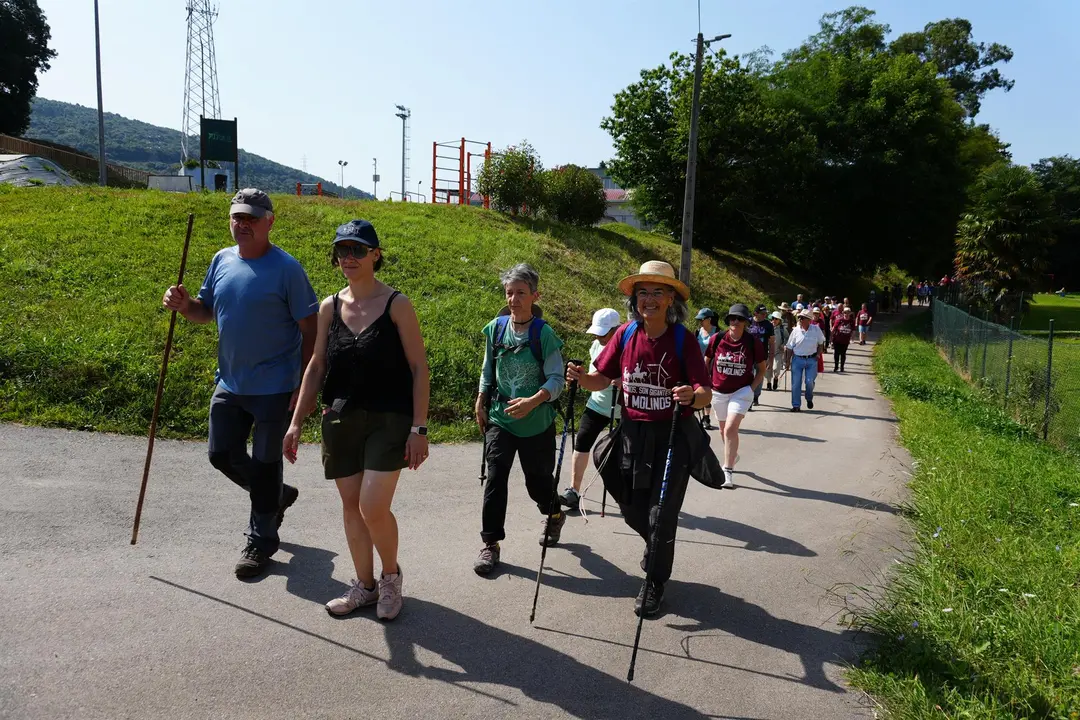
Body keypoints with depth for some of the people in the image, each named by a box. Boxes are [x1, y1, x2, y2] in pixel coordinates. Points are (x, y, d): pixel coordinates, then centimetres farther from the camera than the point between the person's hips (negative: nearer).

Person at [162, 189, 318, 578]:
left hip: (274, 387, -6)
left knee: (265, 463, 6)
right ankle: (277, 496, 39)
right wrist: (184, 305, -8)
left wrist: (306, 384, -15)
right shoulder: (222, 260, 5)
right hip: (229, 383, 6)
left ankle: (260, 541, 24)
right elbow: (206, 312, 16)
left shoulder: (286, 268, -13)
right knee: (222, 455, 14)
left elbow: (310, 329, -11)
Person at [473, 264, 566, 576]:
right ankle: (491, 544, 3)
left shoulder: (544, 333, -12)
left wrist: (533, 401, -29)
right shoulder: (495, 328, 0)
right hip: (500, 419, 3)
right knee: (495, 478, -6)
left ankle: (554, 515, 44)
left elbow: (556, 380, -15)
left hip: (537, 422, -2)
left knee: (538, 480, 13)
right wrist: (481, 403, 9)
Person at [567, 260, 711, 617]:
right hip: (632, 433, 4)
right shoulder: (626, 334, -2)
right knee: (631, 509, 14)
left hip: (673, 435, -4)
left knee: (661, 514, 1)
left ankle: (655, 582, 25)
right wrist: (581, 378, -17)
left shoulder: (682, 339, -12)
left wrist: (694, 396, -39)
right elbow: (602, 379, 3)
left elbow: (706, 394, -17)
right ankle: (657, 545, 48)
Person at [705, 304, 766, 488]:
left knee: (730, 428, -18)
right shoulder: (717, 339, -7)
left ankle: (727, 471, -10)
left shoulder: (754, 342, -10)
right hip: (718, 392, 3)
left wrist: (752, 389, -7)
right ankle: (732, 455, 48)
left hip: (742, 391, -3)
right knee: (725, 429, 19)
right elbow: (706, 363, 7)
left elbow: (762, 369, 2)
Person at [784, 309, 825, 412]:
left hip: (812, 360, -1)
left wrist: (818, 355, 2)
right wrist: (787, 361, 1)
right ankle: (796, 405, 10)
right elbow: (789, 347, 3)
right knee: (796, 383, 0)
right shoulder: (796, 331, -2)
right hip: (797, 359, 1)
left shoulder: (816, 329, -1)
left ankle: (809, 399, 23)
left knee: (809, 381, -8)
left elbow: (821, 343, 12)